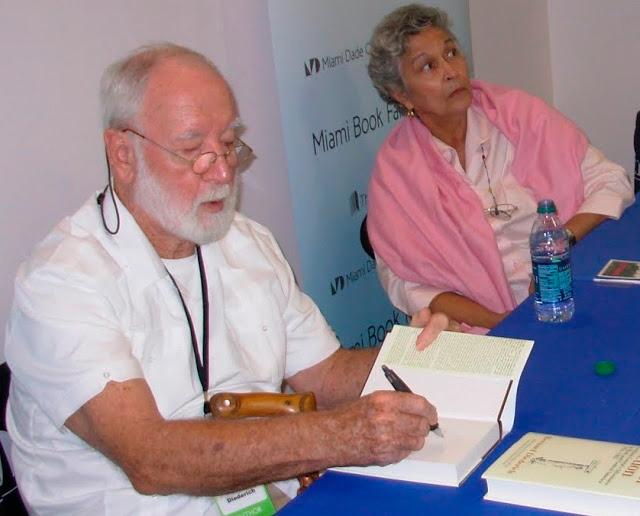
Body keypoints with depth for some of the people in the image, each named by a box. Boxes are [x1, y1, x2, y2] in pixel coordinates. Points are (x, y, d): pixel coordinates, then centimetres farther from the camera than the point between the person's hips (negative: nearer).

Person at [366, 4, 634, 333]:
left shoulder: (518, 112, 4)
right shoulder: (394, 168, 0)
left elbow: (611, 183, 4)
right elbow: (405, 282, -2)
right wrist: (499, 321, -14)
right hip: (487, 330, -1)